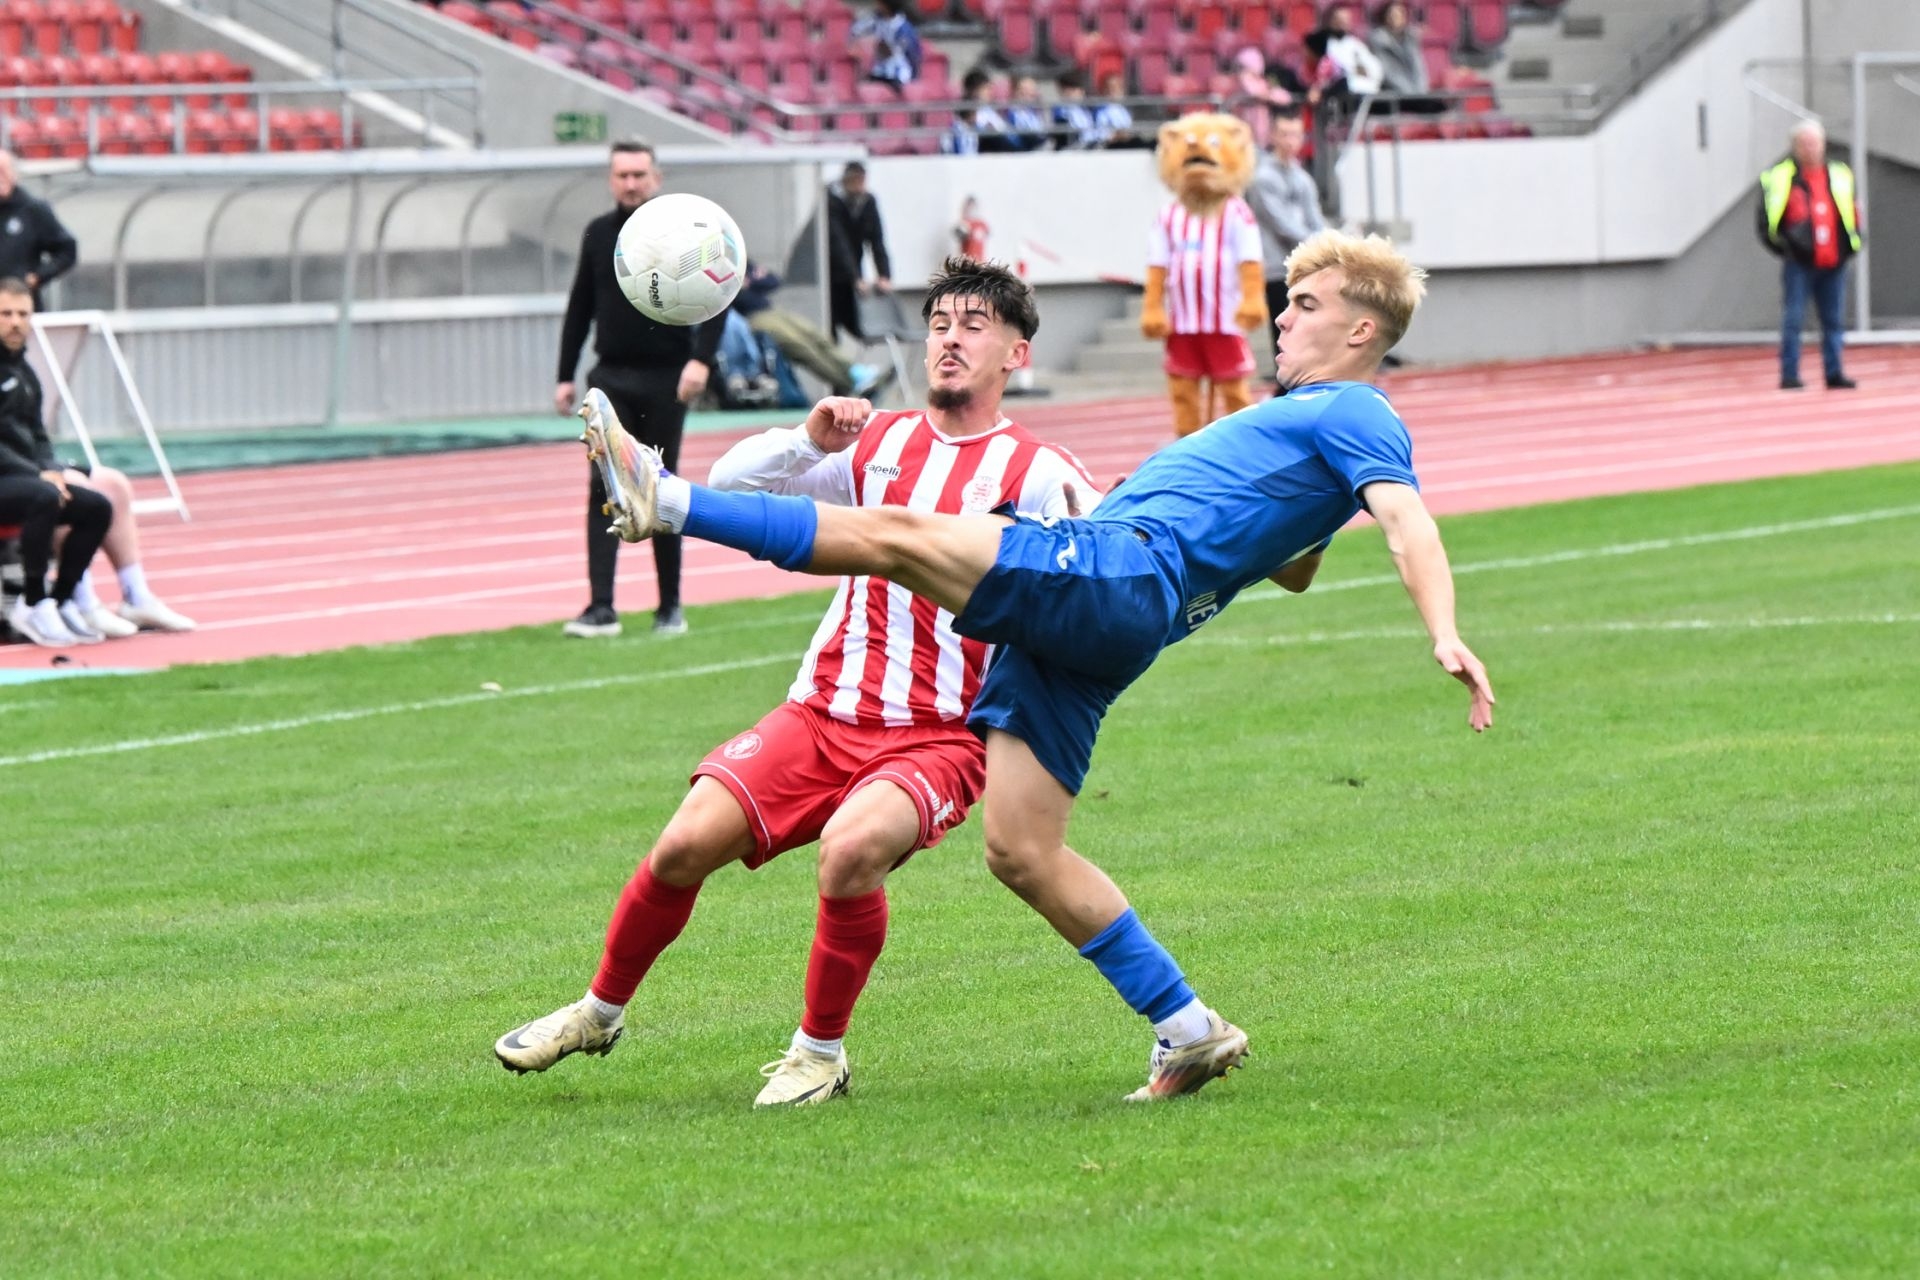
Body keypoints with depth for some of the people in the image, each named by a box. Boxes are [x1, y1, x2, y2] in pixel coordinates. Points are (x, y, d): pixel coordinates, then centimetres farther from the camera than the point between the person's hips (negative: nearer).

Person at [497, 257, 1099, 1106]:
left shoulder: (1032, 473, 0)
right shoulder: (877, 442, 14)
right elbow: (731, 484, 9)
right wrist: (811, 440, -10)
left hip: (939, 740, -4)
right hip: (823, 713, 4)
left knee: (850, 848, -33)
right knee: (689, 842, -13)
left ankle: (820, 1054, -11)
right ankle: (600, 1012, 13)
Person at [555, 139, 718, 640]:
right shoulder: (598, 235, 7)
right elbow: (580, 309, 13)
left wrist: (701, 359, -21)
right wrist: (565, 377, 10)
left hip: (665, 381, -3)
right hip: (610, 379, 3)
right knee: (603, 490, -8)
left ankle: (671, 607, 16)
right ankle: (601, 608, -12)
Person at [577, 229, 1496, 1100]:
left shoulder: (1354, 415, 2)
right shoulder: (1303, 417, 32)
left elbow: (1408, 524, -15)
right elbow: (1294, 568, 45)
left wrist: (1445, 635, -33)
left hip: (1121, 571, -10)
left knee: (895, 535, -19)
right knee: (1020, 851, 5)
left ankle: (665, 500, -21)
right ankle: (1188, 1032, 6)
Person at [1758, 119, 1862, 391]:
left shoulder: (1840, 176, 11)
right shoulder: (1781, 178, -1)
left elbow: (1853, 215, 19)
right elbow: (1767, 221, -1)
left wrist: (1850, 245, 6)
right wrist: (1784, 246, -9)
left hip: (1832, 264, 4)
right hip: (1799, 263, -4)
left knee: (1834, 321, 6)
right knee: (1793, 319, -5)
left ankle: (1834, 373, 11)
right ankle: (1789, 375, -3)